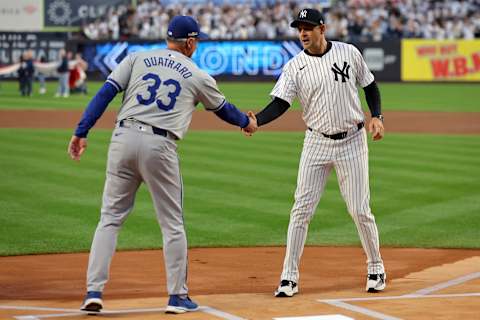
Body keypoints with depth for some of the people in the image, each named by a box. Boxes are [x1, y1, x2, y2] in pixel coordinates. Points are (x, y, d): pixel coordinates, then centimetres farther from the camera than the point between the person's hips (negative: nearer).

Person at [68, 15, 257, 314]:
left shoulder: (137, 59, 12)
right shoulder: (198, 76, 10)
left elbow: (105, 94, 2)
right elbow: (222, 108, 26)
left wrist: (82, 132, 2)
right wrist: (247, 122, 46)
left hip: (124, 139, 2)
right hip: (160, 147, -2)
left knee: (111, 217, 8)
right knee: (173, 224, 10)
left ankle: (94, 291, 0)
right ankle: (178, 296, 14)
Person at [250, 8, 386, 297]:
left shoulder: (349, 53, -3)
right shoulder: (295, 67, -4)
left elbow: (370, 86, 10)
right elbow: (279, 104, -14)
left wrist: (377, 116, -5)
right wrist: (255, 121, -32)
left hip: (352, 141, -1)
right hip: (317, 143, 1)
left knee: (360, 210, 1)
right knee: (302, 209, -3)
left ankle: (376, 267, 21)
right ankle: (290, 276, 2)